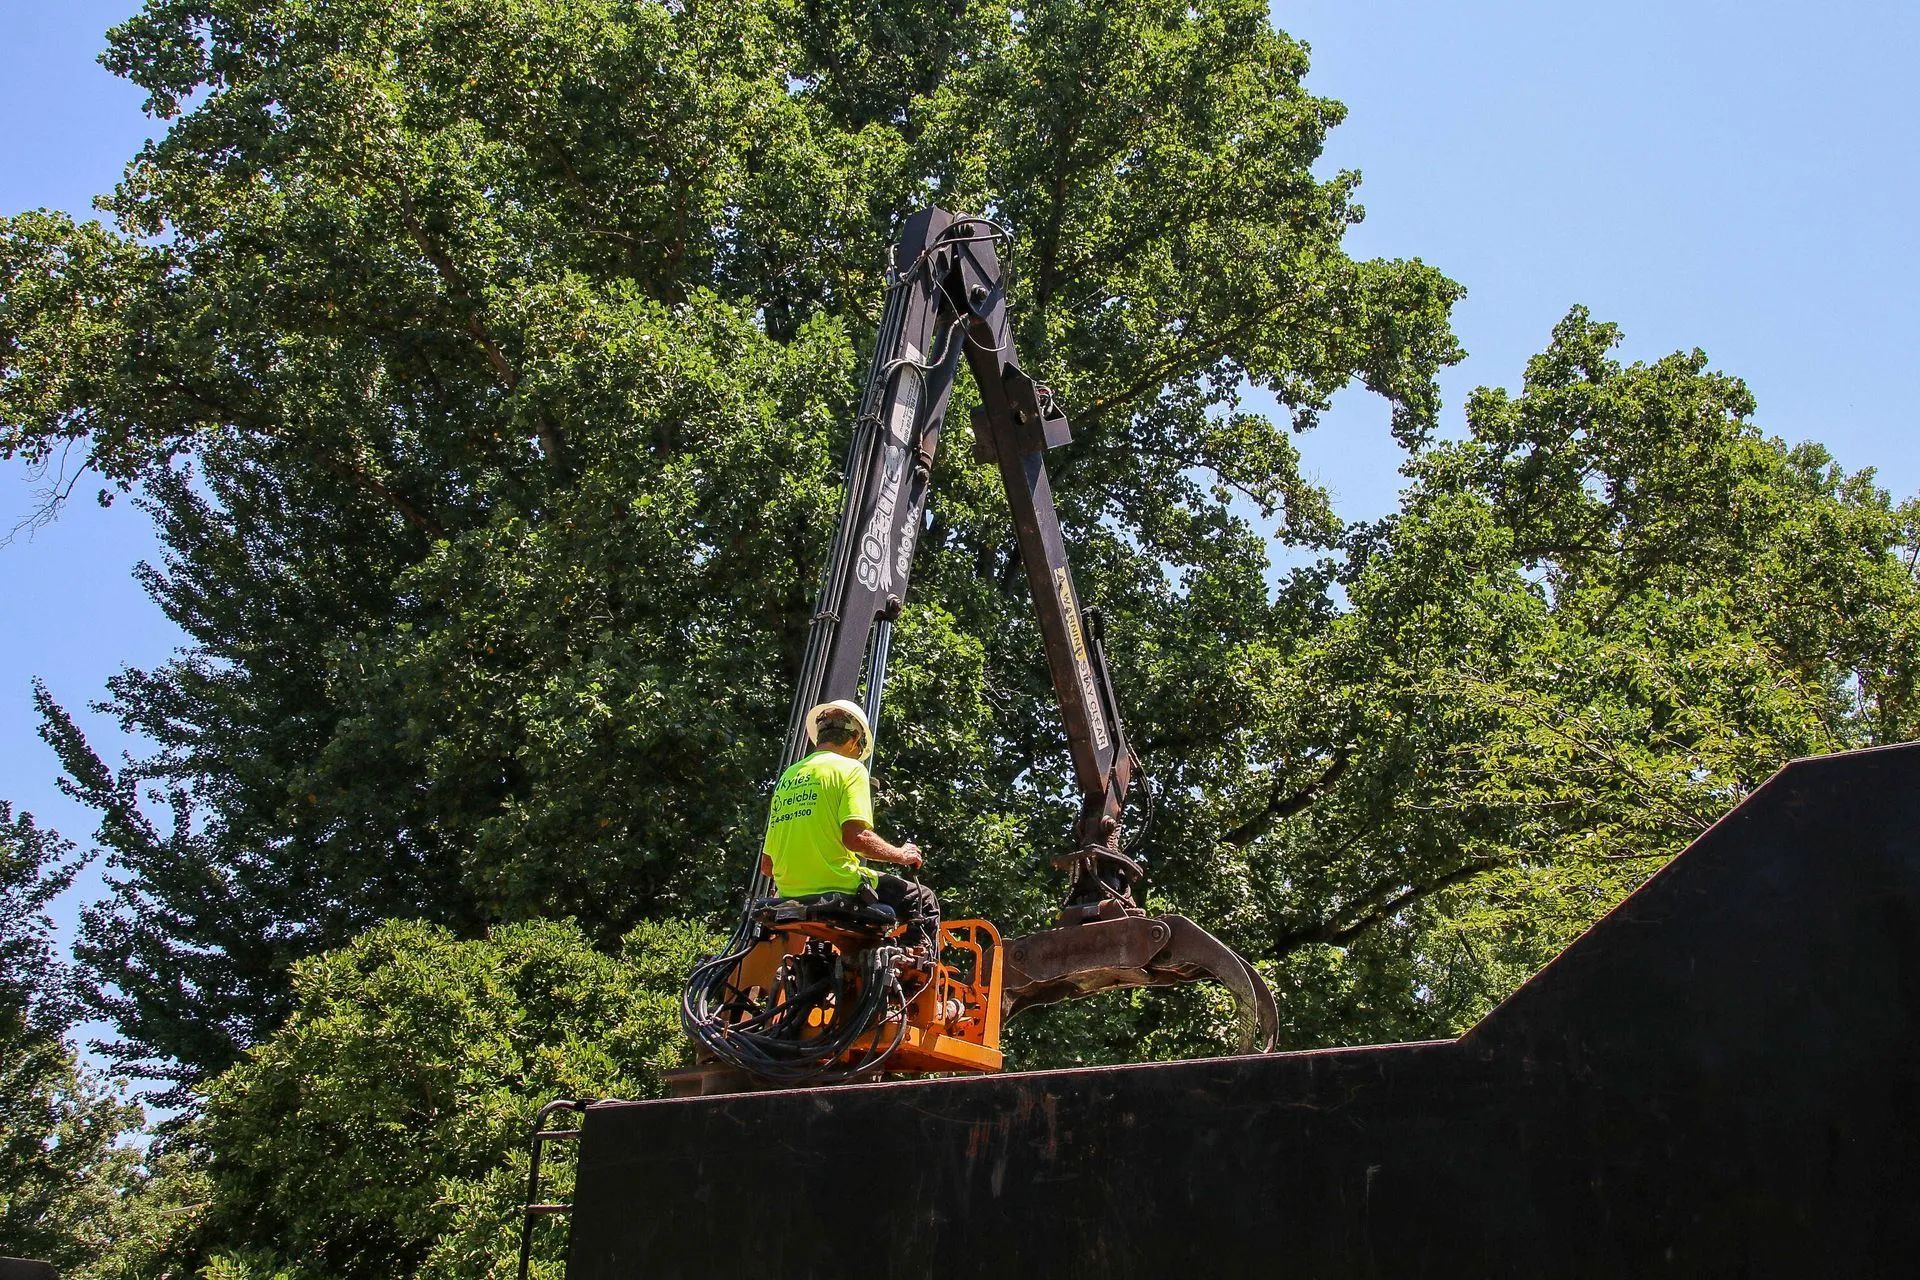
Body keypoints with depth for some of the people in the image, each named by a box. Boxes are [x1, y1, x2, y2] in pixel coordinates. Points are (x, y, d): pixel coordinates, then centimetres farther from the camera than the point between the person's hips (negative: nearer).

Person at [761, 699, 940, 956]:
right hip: (840, 890, -7)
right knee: (924, 901, 12)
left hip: (791, 896, 7)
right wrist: (902, 855, -2)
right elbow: (856, 837, -18)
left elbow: (767, 864, 15)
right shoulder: (849, 768, -3)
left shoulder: (788, 776, 16)